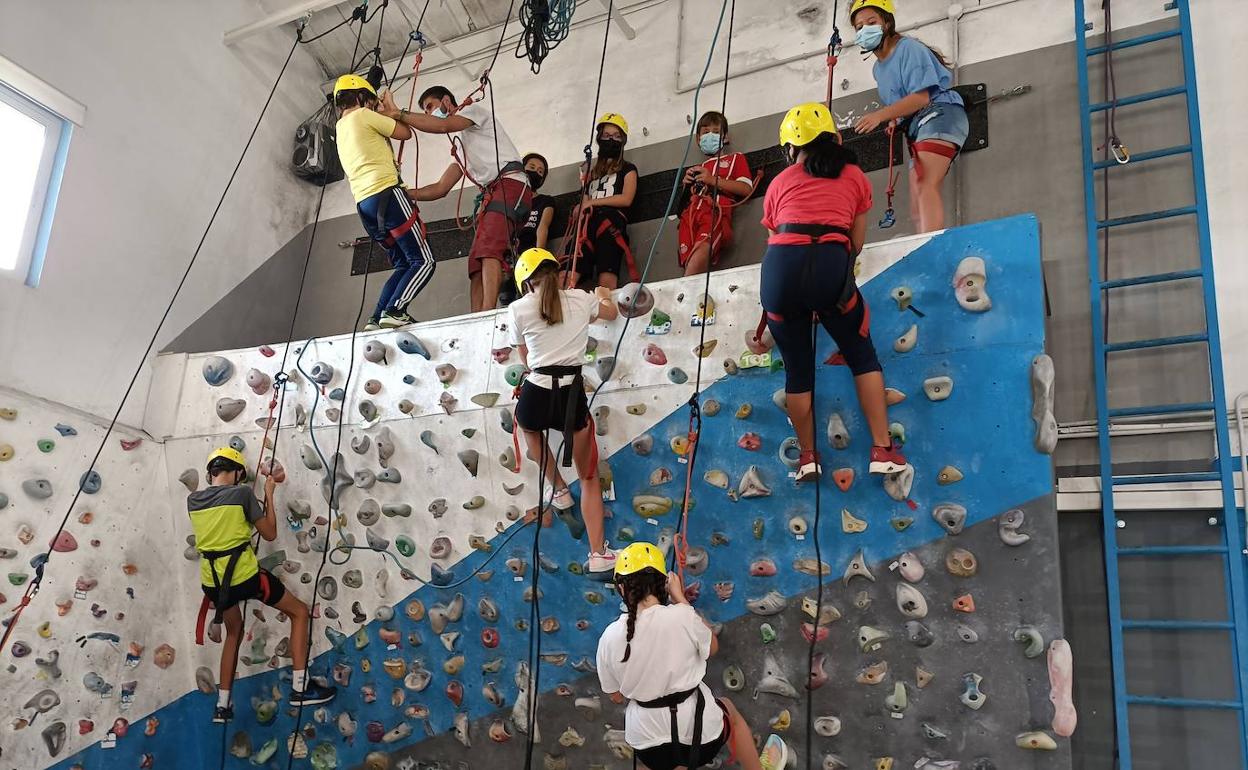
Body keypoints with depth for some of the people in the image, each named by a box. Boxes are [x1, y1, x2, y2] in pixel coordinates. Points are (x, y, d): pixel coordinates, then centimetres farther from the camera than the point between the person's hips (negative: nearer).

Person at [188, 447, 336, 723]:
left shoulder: (193, 499, 5)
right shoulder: (242, 493, -10)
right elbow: (270, 533, -3)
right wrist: (269, 495, 5)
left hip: (213, 580, 6)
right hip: (243, 576, -6)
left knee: (234, 632, 29)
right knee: (299, 611, 11)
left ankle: (222, 705, 28)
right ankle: (300, 687, 5)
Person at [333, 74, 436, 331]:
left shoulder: (341, 126, 24)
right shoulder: (362, 115, 1)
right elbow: (405, 133, 6)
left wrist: (379, 114, 33)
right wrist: (390, 108, 20)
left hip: (365, 204, 9)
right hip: (386, 194, -9)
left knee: (403, 265, 14)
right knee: (423, 261, -7)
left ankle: (376, 319, 0)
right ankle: (395, 311, -24)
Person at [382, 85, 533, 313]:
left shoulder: (475, 108, 13)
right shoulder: (459, 147, 35)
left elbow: (443, 126, -8)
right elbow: (440, 188, 29)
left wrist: (398, 113, -2)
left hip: (510, 183, -9)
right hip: (492, 193, 9)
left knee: (489, 249, -27)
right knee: (476, 263, -6)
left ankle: (488, 316, -39)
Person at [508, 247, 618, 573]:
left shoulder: (519, 308, 2)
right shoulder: (581, 298, 9)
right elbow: (612, 313, 32)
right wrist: (603, 296, 54)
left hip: (536, 395, -1)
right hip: (573, 398, 1)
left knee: (527, 423, 40)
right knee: (589, 477, 18)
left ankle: (558, 490, 41)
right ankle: (598, 553, 15)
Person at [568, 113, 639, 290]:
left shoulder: (627, 169, 19)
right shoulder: (592, 172, 31)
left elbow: (626, 199, 1)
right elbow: (583, 206, 22)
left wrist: (593, 202, 3)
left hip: (612, 224, -4)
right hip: (589, 226, 4)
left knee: (606, 281, -26)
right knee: (568, 281, -17)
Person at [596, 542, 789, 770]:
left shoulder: (610, 637, -13)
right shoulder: (682, 616, -20)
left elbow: (616, 696, 1)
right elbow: (712, 647, 2)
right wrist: (680, 598, 2)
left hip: (647, 743, 1)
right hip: (699, 732, -1)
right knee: (729, 710, 33)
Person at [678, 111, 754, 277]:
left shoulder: (736, 158, 26)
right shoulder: (697, 168, 39)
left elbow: (746, 189, 8)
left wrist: (713, 180, 2)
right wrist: (686, 184, 18)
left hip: (716, 209, -5)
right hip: (691, 211, 5)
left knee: (703, 247, -35)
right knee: (688, 259, -24)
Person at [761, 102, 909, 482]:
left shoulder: (779, 183, 22)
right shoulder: (854, 175, 21)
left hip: (780, 266, 1)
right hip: (830, 264, -1)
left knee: (797, 369, 15)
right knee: (863, 357, 16)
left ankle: (808, 458, 22)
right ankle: (883, 450, 13)